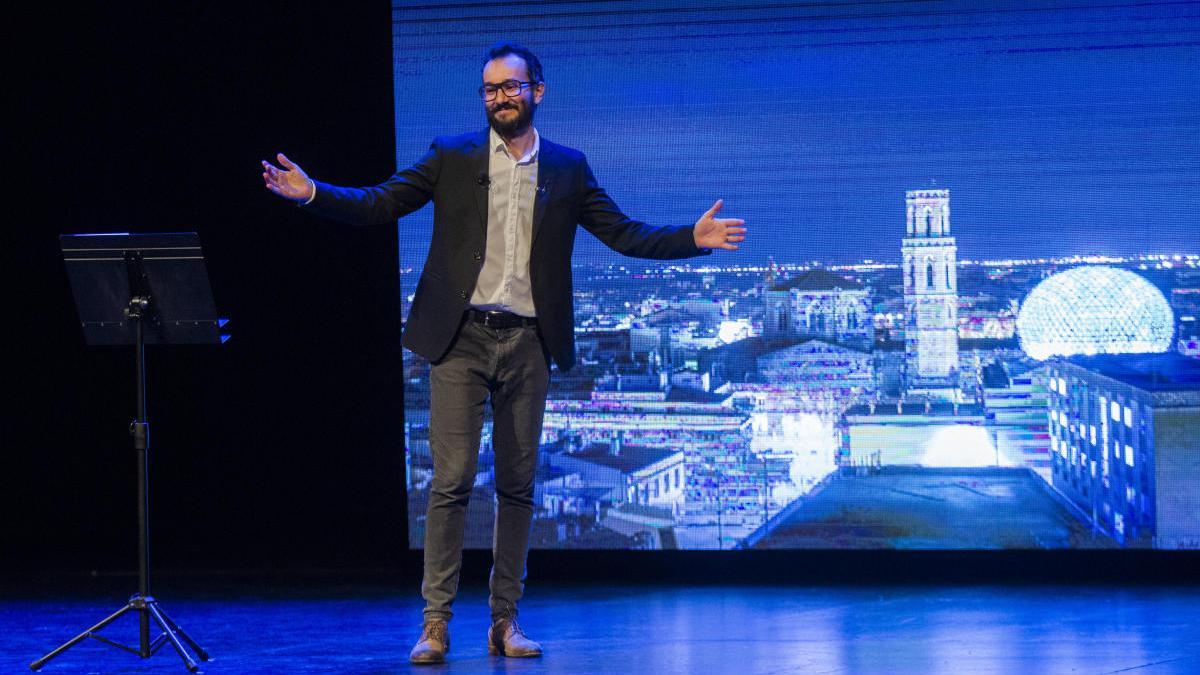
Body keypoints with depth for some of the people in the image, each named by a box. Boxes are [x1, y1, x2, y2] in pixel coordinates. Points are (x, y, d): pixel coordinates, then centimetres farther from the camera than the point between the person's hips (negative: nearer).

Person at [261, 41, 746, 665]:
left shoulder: (567, 169, 9)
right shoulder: (451, 157, 6)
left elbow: (623, 234, 7)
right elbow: (378, 203, 1)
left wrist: (694, 238, -6)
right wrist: (312, 192, -14)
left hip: (527, 342, 2)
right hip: (462, 338, -2)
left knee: (517, 485, 6)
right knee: (452, 480, -7)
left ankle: (505, 621, 13)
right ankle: (435, 622, -4)